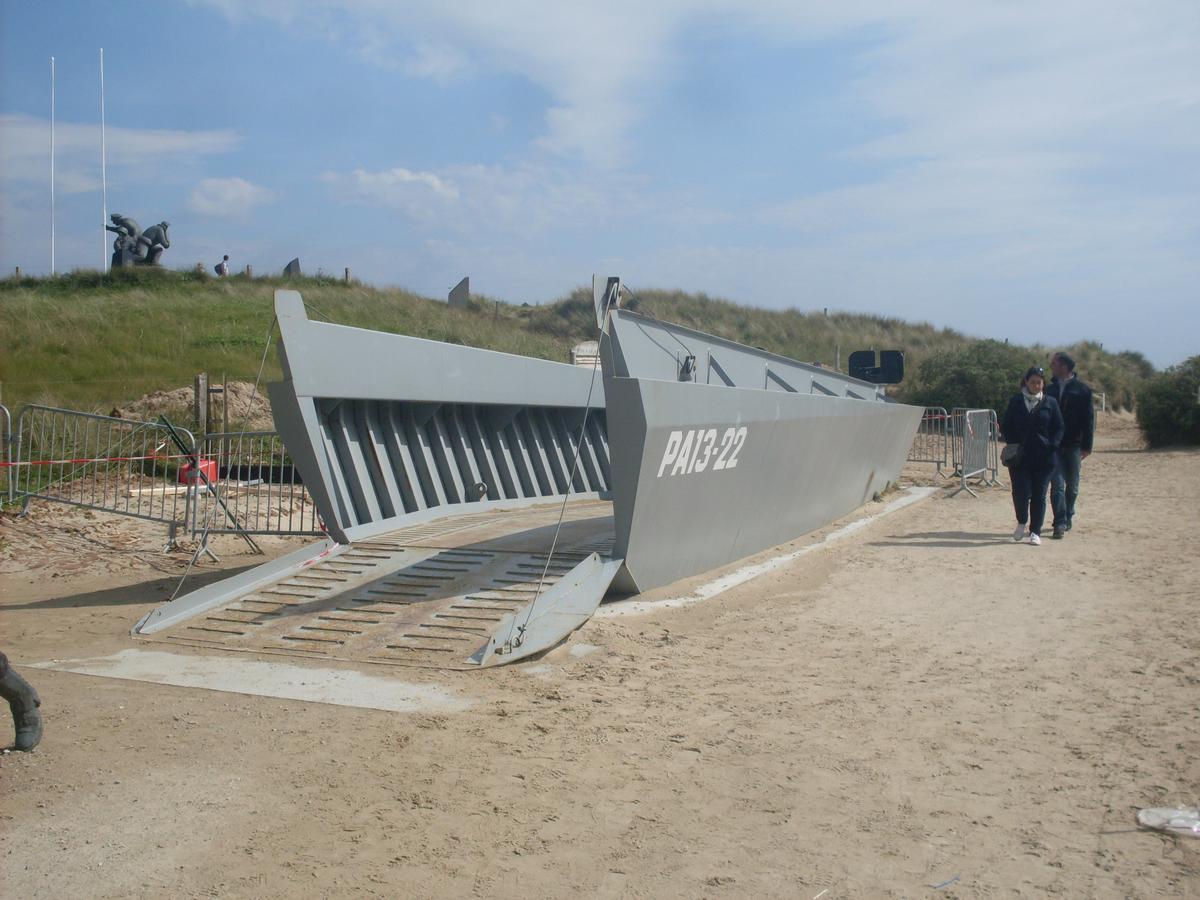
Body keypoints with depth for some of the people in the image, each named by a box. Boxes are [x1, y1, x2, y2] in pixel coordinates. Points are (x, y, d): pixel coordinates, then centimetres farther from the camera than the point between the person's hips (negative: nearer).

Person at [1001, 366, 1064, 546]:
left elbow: (1059, 428, 7)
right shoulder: (1015, 401, 7)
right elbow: (1006, 426, 9)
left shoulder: (1050, 403, 6)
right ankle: (1021, 522, 20)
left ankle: (1035, 532, 13)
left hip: (1043, 458, 0)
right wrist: (1012, 445, -5)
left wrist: (1052, 446, -8)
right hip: (1019, 457, 0)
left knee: (1039, 496, 3)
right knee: (1021, 492, -8)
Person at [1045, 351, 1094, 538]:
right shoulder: (1050, 389, 7)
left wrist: (1087, 445, -8)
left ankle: (1067, 518, 27)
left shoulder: (1082, 390, -1)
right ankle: (1060, 523, -9)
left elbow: (1089, 419, -3)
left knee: (1072, 486, 11)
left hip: (1073, 446, -1)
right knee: (1057, 485, -7)